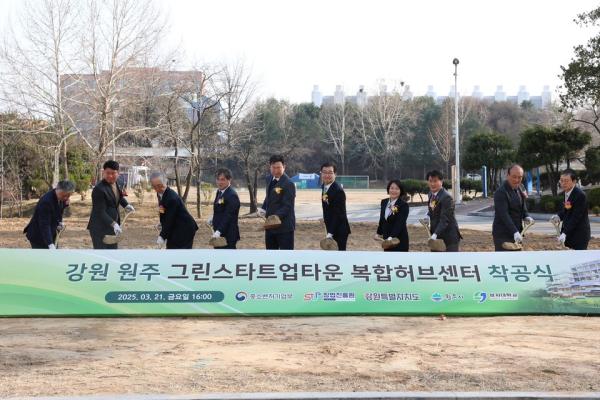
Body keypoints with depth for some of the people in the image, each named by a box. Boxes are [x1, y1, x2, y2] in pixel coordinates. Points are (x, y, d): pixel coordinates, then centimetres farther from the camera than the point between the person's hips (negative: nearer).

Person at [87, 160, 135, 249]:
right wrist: (114, 224, -34)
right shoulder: (99, 189, -22)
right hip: (100, 228, -9)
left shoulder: (116, 184, 5)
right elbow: (100, 212, -25)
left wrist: (126, 205, 9)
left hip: (112, 227, 9)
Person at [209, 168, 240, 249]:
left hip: (228, 235, -10)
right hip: (219, 233, 10)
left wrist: (219, 231, -31)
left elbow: (228, 216, -24)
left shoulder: (232, 195, -18)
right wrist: (213, 219, 4)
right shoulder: (219, 192, 11)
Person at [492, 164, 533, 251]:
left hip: (516, 234, 9)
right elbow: (504, 215, -24)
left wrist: (526, 216, -1)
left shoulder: (519, 189, 12)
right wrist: (515, 232, -32)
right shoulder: (501, 192, -17)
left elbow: (523, 208, 22)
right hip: (502, 235, -9)